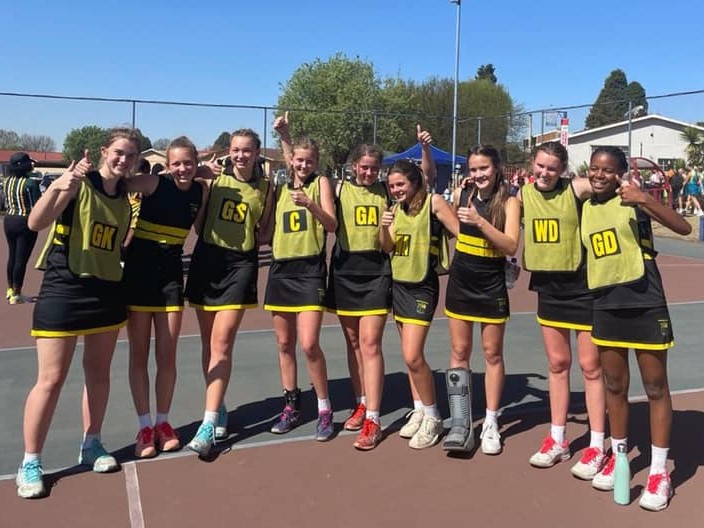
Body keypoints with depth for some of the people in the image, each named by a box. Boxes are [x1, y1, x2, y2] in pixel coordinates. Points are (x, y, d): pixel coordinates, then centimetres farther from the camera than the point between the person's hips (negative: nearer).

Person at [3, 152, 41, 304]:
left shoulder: (7, 181, 4)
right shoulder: (30, 183, -18)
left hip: (9, 221, 8)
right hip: (25, 223, -7)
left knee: (12, 256, 20)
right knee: (21, 259, -1)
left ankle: (10, 290, 31)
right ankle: (16, 295, 4)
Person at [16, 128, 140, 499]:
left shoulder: (125, 194, 7)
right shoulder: (78, 183, -10)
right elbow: (34, 223, -23)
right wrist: (56, 188, -37)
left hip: (108, 291, 6)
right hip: (63, 290, -6)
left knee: (98, 371, 14)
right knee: (51, 378, -1)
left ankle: (91, 445, 31)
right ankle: (30, 462, 13)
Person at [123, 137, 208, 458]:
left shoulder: (202, 192, 0)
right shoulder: (153, 184, -12)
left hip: (172, 274, 3)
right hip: (138, 271, -3)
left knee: (167, 354, 7)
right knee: (139, 354, 6)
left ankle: (163, 422, 24)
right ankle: (145, 426, 18)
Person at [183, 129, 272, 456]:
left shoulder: (265, 188, 5)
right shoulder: (214, 178, 2)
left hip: (241, 265, -1)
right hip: (207, 260, 2)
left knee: (222, 344, -9)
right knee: (209, 343, 10)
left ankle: (208, 423, -6)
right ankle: (218, 408, 27)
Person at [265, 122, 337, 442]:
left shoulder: (321, 183, 2)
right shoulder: (281, 189, 14)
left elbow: (332, 225, -11)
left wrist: (310, 204, -25)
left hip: (310, 269, -5)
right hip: (280, 269, 5)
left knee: (309, 344, -13)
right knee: (284, 344, 9)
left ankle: (324, 409, 4)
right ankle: (291, 407, 21)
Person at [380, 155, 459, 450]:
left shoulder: (433, 202, -9)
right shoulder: (397, 208, 9)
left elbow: (462, 233, -11)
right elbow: (388, 248, 4)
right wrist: (384, 227, -12)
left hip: (422, 287, -7)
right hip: (399, 284, 7)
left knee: (413, 356, -11)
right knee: (410, 355, 13)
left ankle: (433, 418, 6)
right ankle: (418, 411, 26)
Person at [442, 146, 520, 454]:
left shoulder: (509, 202, -9)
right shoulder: (460, 195, 0)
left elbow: (511, 246, -21)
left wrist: (480, 221, -30)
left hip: (491, 285, -3)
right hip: (460, 282, 3)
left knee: (492, 353, 7)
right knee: (459, 352, 5)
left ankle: (491, 424, 19)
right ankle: (460, 424, 13)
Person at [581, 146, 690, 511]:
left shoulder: (632, 201, -7)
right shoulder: (585, 208, 7)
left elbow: (684, 227, -18)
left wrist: (644, 199, -30)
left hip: (644, 303, -4)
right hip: (605, 306, 5)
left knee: (656, 388, 6)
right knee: (615, 386, 15)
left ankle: (659, 472, 17)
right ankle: (618, 457, 31)